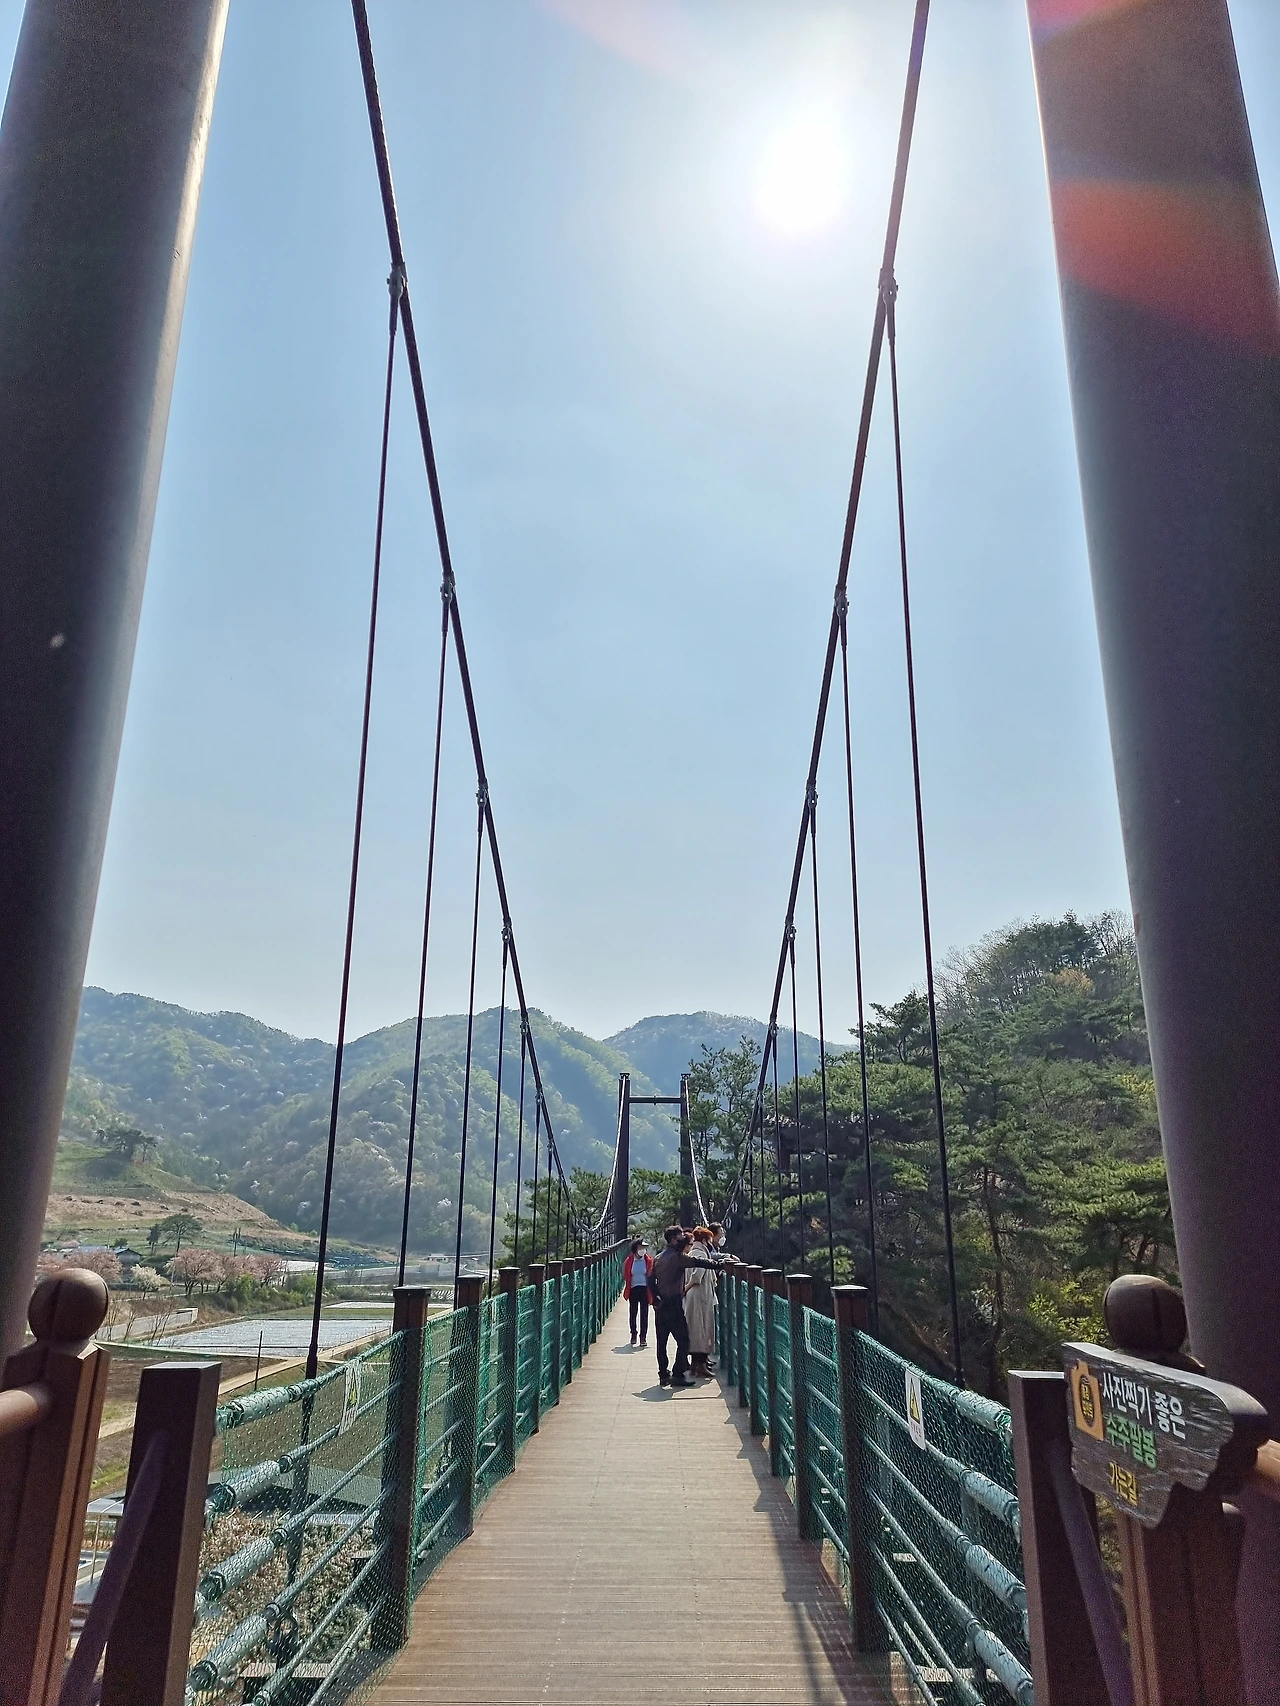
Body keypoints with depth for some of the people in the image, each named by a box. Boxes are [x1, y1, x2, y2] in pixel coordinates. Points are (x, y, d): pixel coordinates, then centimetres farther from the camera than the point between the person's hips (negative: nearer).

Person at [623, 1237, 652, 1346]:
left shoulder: (648, 1260, -3)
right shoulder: (629, 1261, -1)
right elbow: (626, 1276, 7)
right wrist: (626, 1290, 3)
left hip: (644, 1289, -1)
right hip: (633, 1289, 1)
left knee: (644, 1314, -1)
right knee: (633, 1313, 10)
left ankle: (643, 1337, 5)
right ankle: (633, 1335, 26)